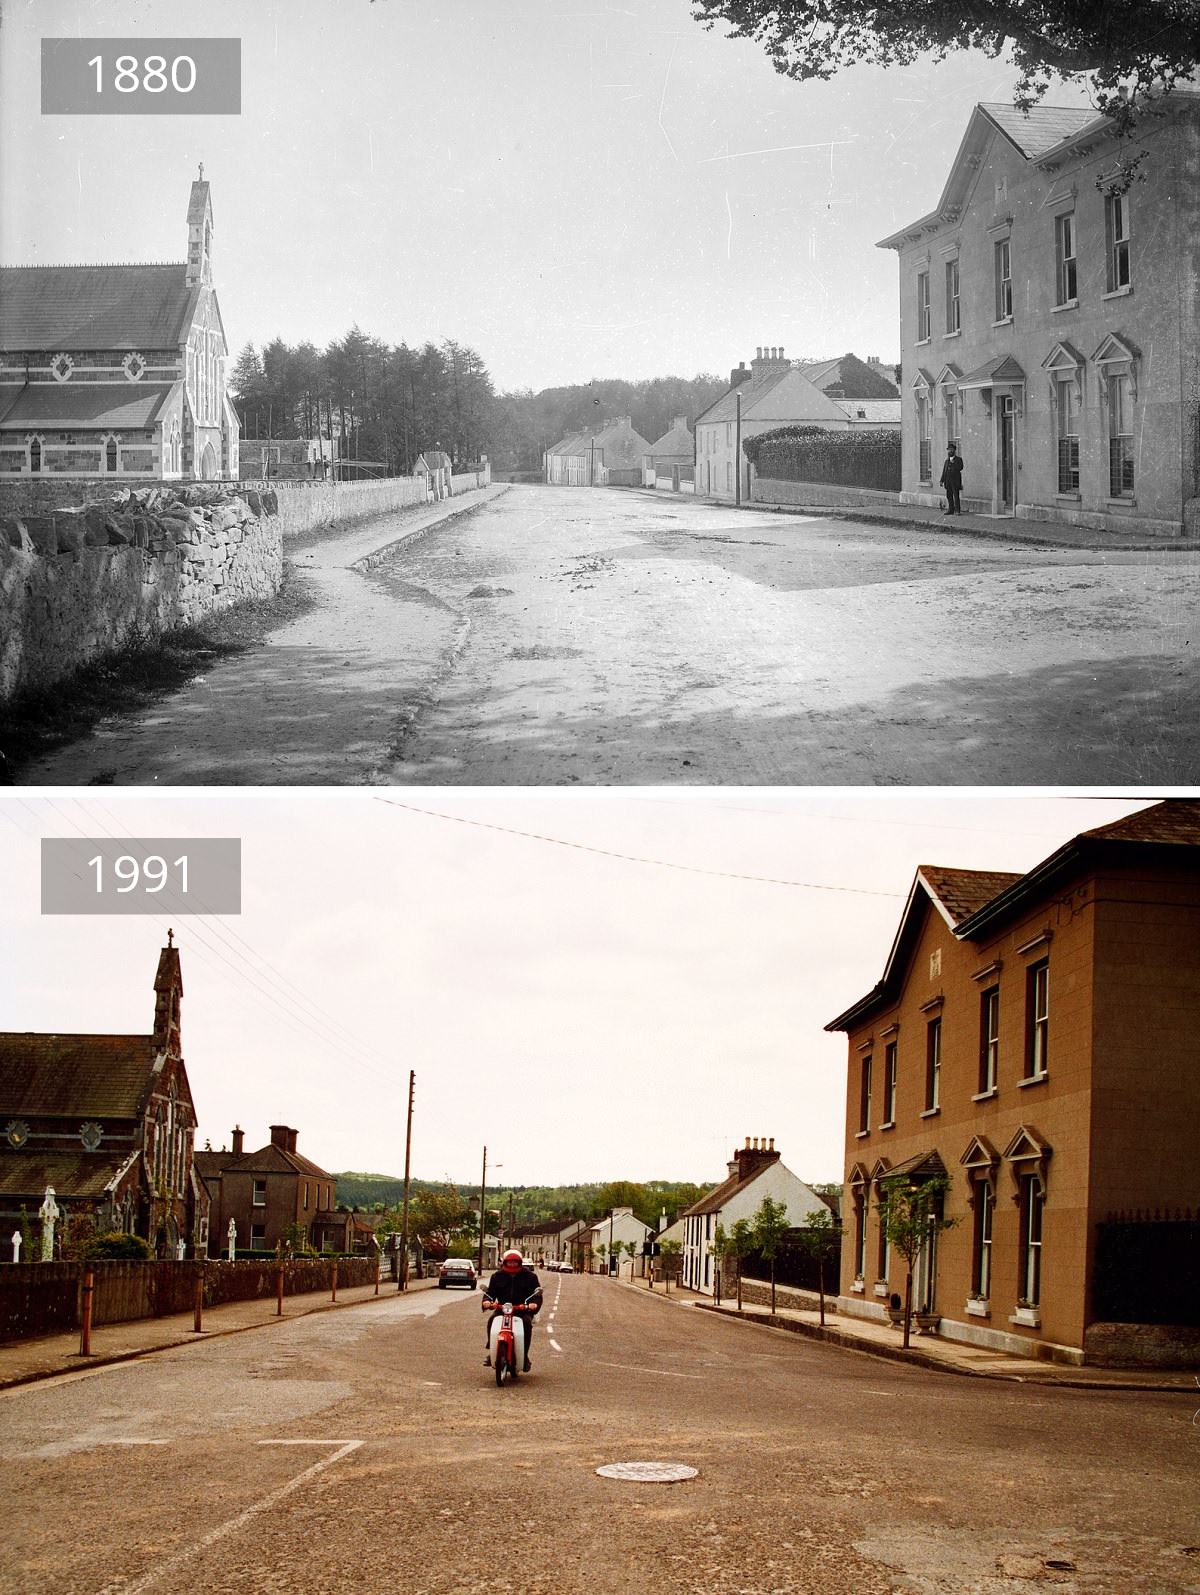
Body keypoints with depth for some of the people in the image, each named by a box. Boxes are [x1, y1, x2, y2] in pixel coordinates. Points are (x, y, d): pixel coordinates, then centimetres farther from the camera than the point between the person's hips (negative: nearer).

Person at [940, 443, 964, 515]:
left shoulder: (958, 459, 2)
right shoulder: (947, 460, 19)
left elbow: (960, 468, -13)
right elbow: (944, 471, 18)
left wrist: (953, 463, -18)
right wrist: (942, 481, 11)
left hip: (955, 481, -6)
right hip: (948, 481, 6)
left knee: (956, 496, -8)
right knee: (949, 496, 6)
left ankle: (957, 510, -6)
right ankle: (951, 509, 12)